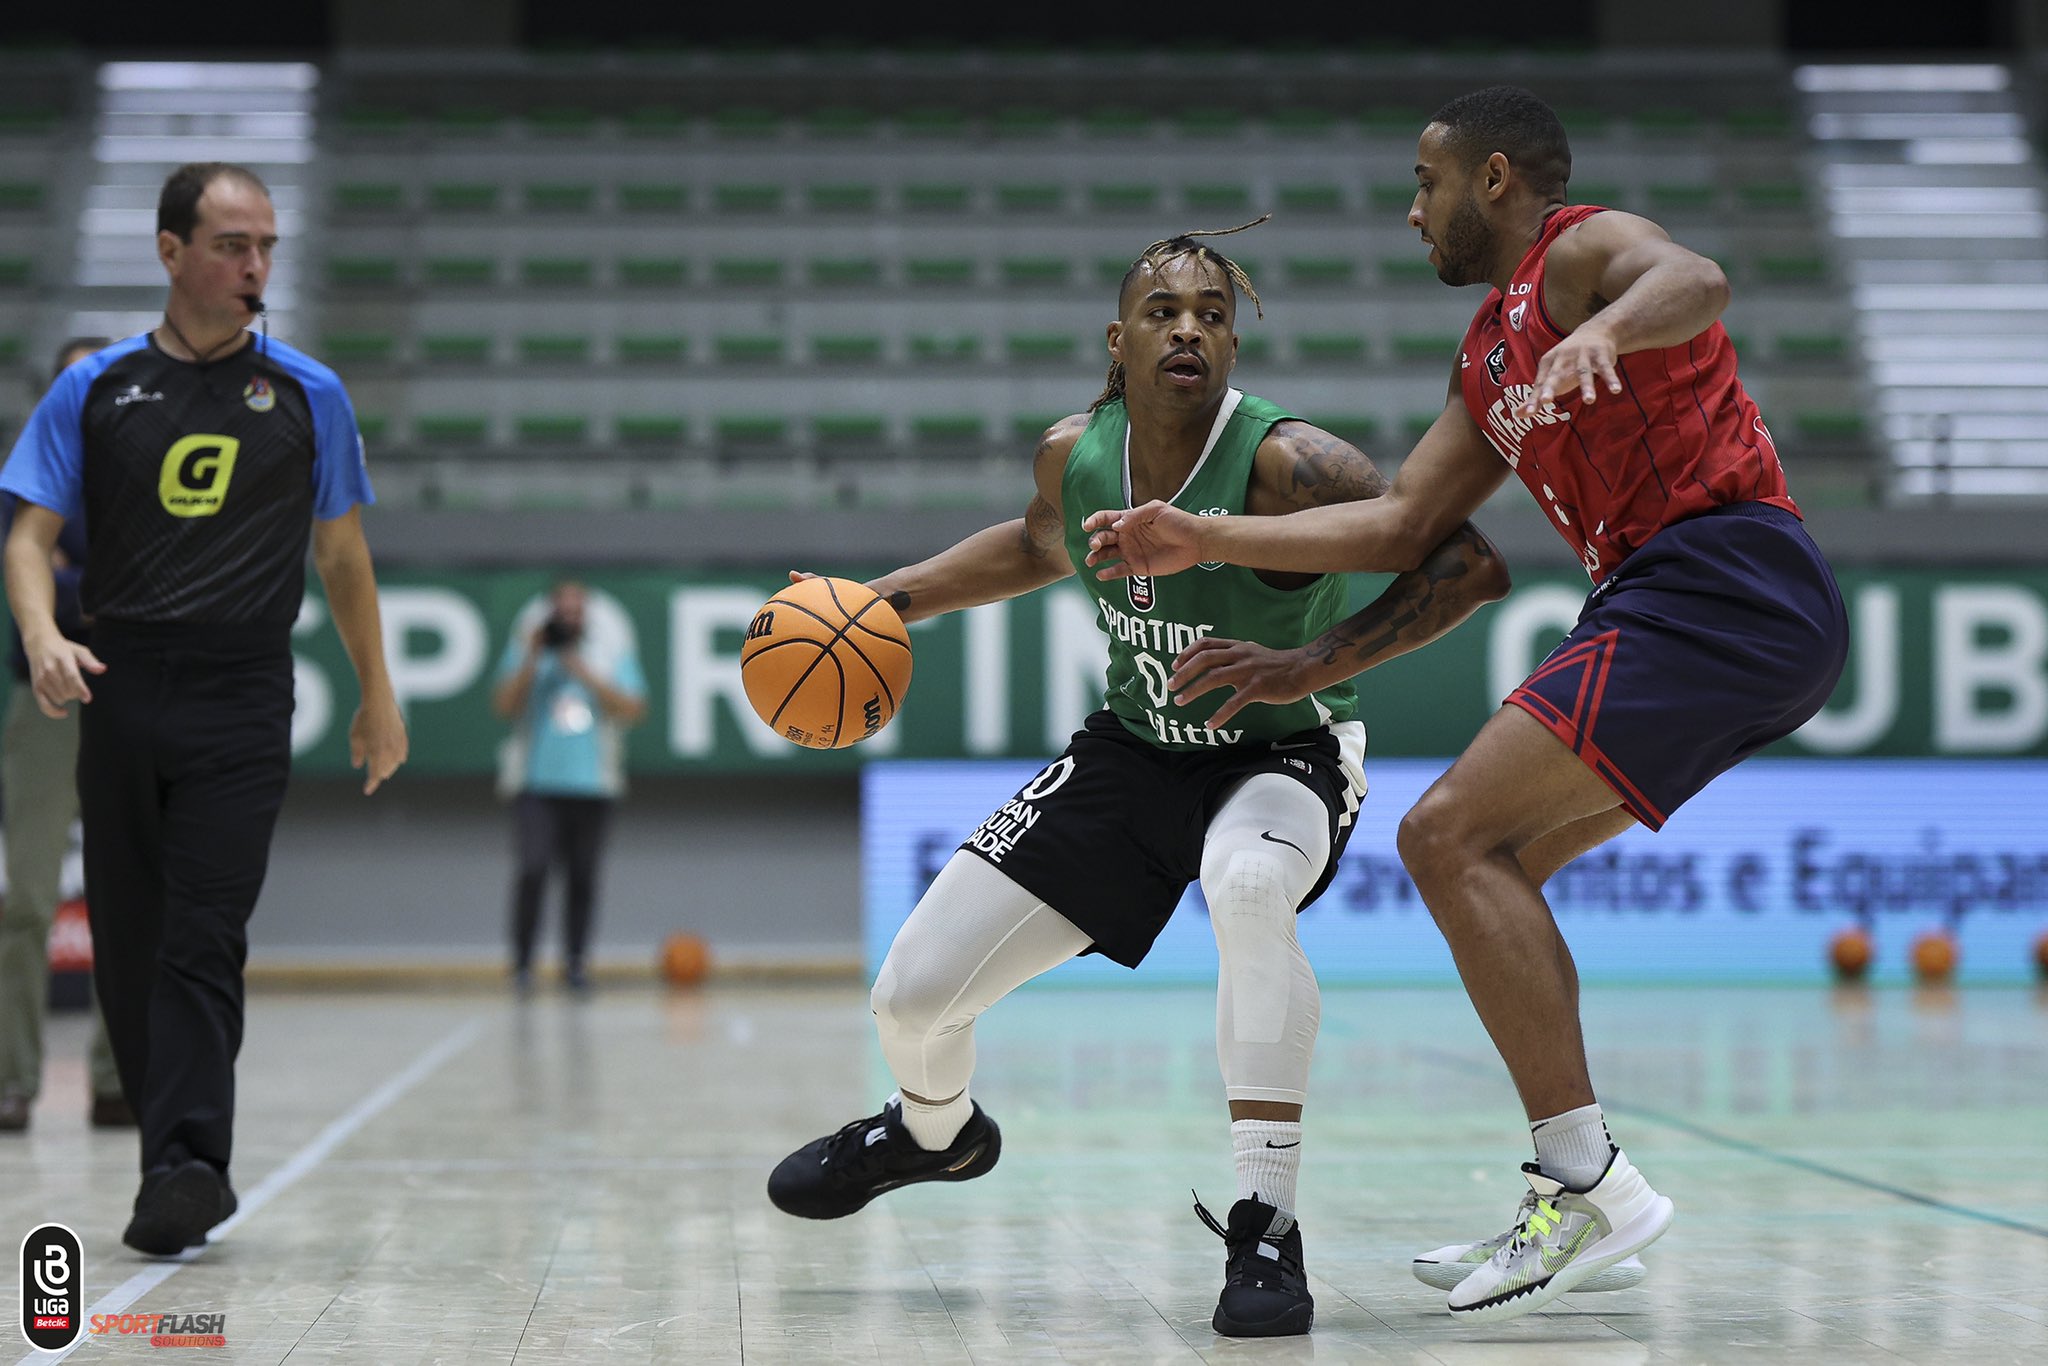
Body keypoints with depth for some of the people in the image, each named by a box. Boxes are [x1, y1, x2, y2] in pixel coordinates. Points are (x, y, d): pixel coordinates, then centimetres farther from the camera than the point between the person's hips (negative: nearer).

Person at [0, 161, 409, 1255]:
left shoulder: (308, 395, 8)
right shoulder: (95, 390, 7)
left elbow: (342, 554, 15)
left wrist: (377, 696, 17)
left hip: (243, 703, -2)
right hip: (120, 691, 2)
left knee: (203, 939, -12)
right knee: (126, 941, 5)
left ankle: (185, 1166, -18)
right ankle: (178, 1153, 18)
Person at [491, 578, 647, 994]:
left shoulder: (614, 653, 11)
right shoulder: (526, 649, 10)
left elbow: (634, 710, 1)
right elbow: (504, 705, 0)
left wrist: (587, 675, -8)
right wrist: (533, 659, -8)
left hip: (592, 785, 1)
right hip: (536, 783, -1)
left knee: (583, 877, 2)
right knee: (532, 871, -14)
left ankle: (575, 962, 12)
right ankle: (522, 962, -6)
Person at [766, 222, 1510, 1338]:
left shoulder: (1287, 466, -28)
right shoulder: (1072, 453, -10)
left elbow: (1470, 564, -30)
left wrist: (1315, 666, -37)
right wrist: (892, 598, 8)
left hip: (1281, 754, -5)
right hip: (1134, 748, 5)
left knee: (1247, 885, -43)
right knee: (912, 995, 2)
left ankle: (1266, 1228, -33)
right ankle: (934, 1130, 41)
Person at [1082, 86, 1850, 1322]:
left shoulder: (1583, 248, -2)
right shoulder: (1489, 361, 26)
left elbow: (1696, 281, -25)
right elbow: (1401, 527, 25)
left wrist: (1606, 328, -48)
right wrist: (1200, 542, 21)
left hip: (1722, 578, -10)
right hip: (1735, 618, 10)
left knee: (1451, 837, -16)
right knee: (1493, 861, 15)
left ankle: (1592, 1184, -19)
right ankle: (1573, 1208, 13)